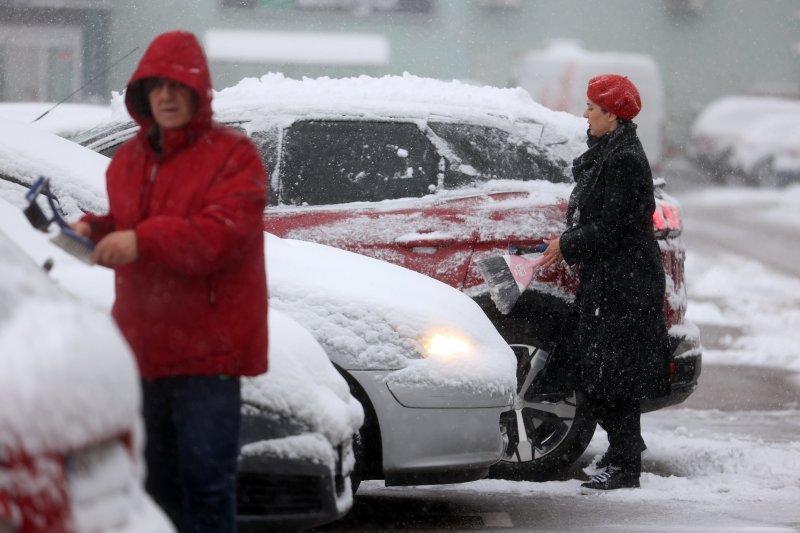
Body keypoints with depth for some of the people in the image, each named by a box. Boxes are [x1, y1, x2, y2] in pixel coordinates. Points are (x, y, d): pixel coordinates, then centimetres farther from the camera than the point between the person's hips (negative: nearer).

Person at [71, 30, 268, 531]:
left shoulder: (233, 154, -7)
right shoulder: (129, 158, 16)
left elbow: (224, 234, -20)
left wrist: (143, 241, -29)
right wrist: (94, 230, 3)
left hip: (206, 349, -7)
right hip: (144, 347, 7)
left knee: (206, 480, -9)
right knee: (159, 480, 14)